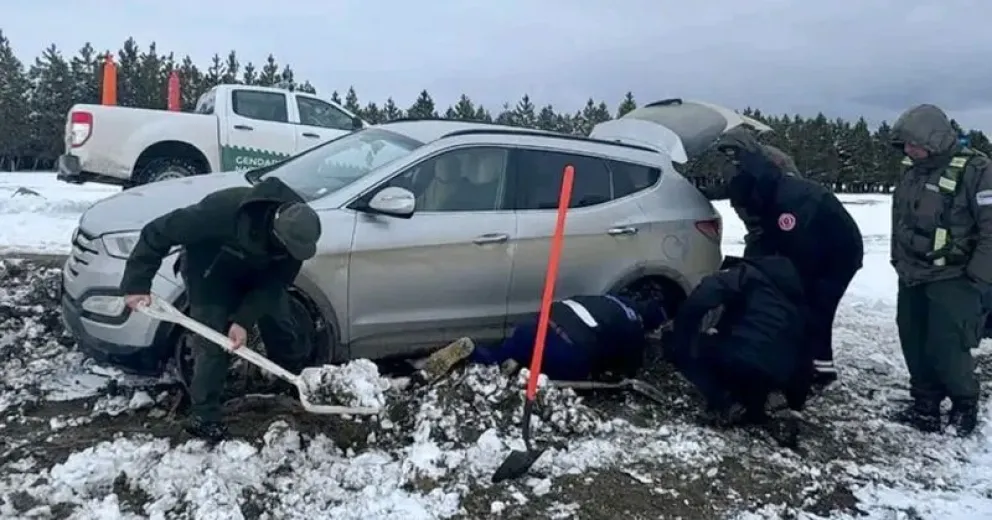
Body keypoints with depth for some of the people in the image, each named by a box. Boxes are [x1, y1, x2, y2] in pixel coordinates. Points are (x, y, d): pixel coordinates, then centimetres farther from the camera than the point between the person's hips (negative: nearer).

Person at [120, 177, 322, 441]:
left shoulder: (297, 229, -30)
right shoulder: (223, 210, -44)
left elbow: (275, 282, -20)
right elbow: (157, 232, -33)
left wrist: (244, 320, -30)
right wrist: (136, 284, -32)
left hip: (258, 275, 4)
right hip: (210, 275, -4)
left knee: (282, 329, 7)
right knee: (211, 342, -9)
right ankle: (203, 416, 3)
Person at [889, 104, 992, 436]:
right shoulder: (912, 172, 8)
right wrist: (900, 264, 16)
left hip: (954, 279, -7)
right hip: (913, 278, 7)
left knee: (946, 347, -6)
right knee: (914, 344, 10)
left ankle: (965, 402, 19)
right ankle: (926, 404, 25)